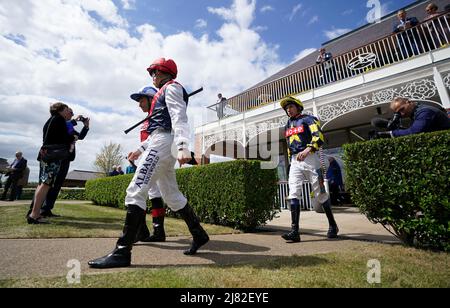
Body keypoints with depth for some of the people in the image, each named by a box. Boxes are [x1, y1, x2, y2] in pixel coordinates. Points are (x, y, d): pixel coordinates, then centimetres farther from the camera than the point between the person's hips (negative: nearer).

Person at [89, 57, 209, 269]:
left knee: (136, 191, -13)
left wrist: (183, 146, -31)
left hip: (163, 143, -10)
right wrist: (141, 148, 29)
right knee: (172, 196, 10)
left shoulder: (171, 87, 3)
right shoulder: (164, 94, 32)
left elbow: (179, 118, -16)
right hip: (161, 143, 10)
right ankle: (199, 235, 18)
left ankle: (122, 252, -8)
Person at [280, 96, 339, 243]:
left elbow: (319, 137, -12)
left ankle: (333, 225, 23)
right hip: (295, 162, 5)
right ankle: (295, 231, -9)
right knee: (293, 194, -8)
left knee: (320, 193, 3)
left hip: (309, 158, -5)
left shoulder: (308, 119, 2)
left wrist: (307, 150, -28)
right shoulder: (288, 126, 22)